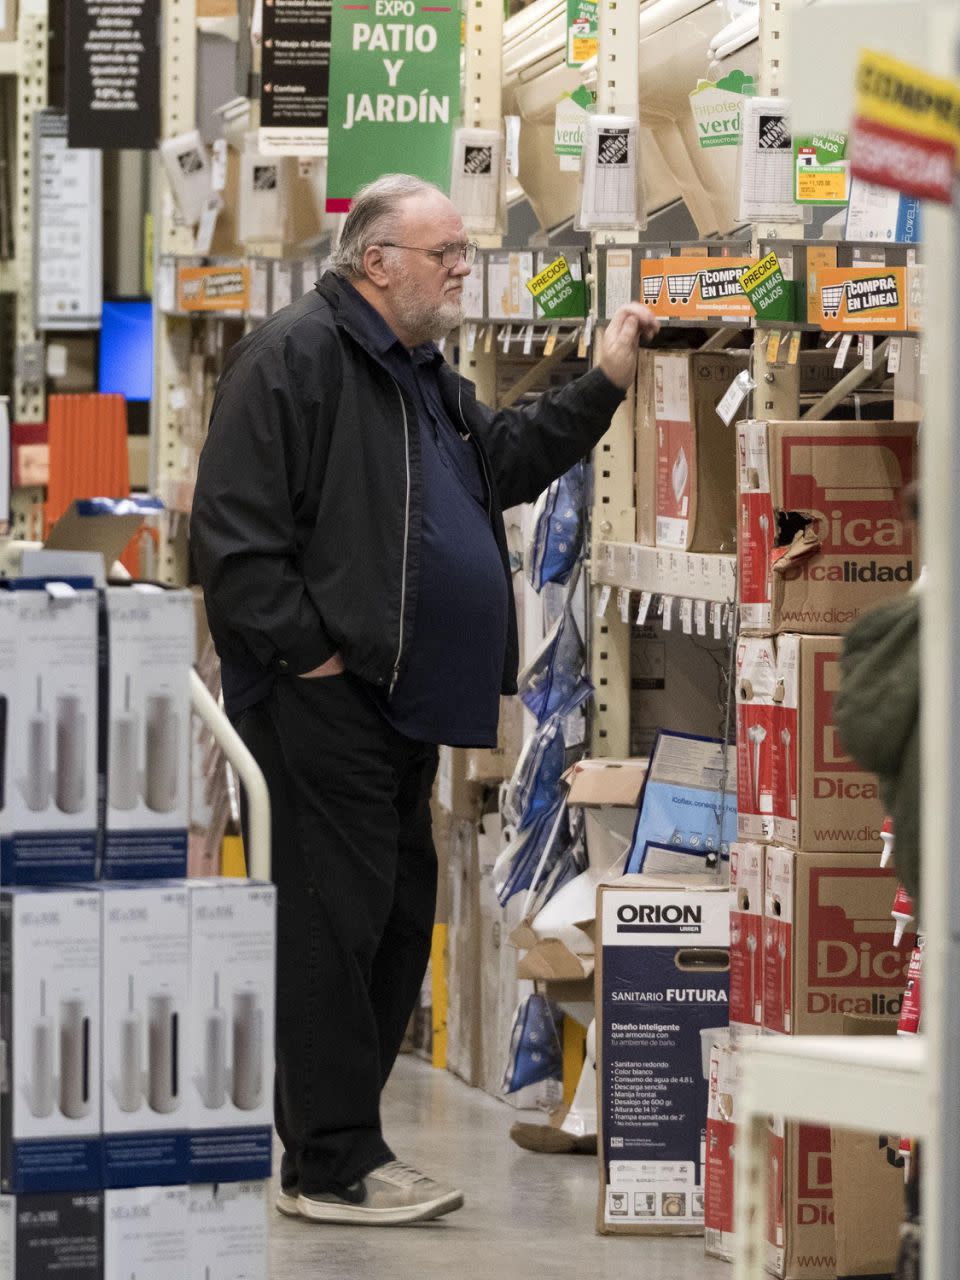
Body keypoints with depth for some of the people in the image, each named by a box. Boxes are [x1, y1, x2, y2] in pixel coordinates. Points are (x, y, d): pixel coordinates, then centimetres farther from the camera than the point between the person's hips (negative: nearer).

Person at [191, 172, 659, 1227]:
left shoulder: (421, 376, 21)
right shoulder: (294, 355, -11)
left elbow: (507, 460, 25)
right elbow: (234, 528, -17)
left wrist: (604, 384, 15)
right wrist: (306, 651, -18)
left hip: (401, 705, 10)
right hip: (325, 701, -10)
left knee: (397, 922, 11)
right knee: (334, 922, -8)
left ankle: (334, 1141, 20)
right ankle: (331, 1166, -5)